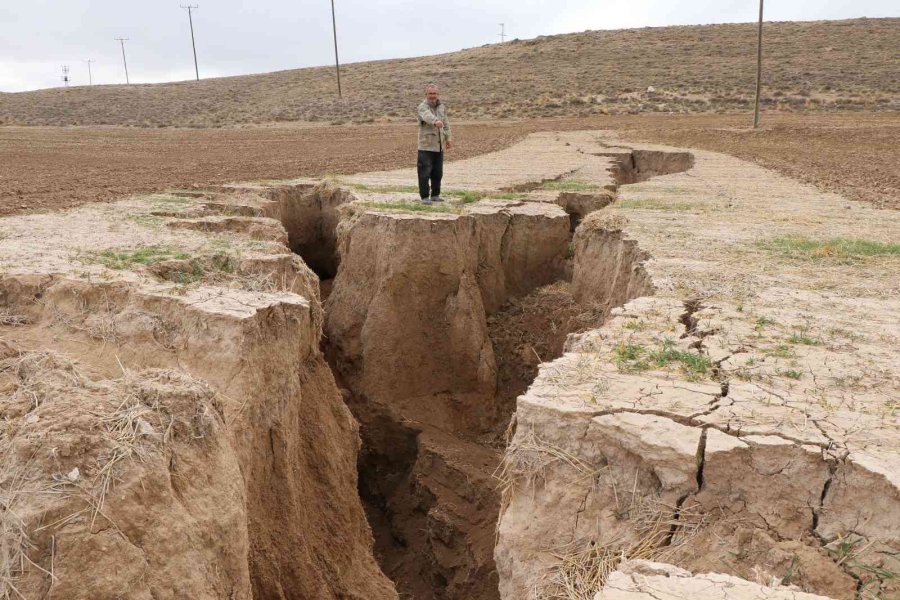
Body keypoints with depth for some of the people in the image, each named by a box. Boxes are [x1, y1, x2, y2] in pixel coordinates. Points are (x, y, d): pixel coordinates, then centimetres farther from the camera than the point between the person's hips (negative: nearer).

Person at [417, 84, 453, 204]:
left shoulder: (442, 107, 11)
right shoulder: (423, 107, -12)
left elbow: (446, 124, 22)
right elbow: (428, 116, -35)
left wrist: (448, 138, 17)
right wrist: (435, 122, -55)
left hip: (439, 146, 6)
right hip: (426, 146, -6)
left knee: (438, 173, 13)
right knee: (425, 173, -5)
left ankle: (435, 195, 25)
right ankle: (425, 196, 4)